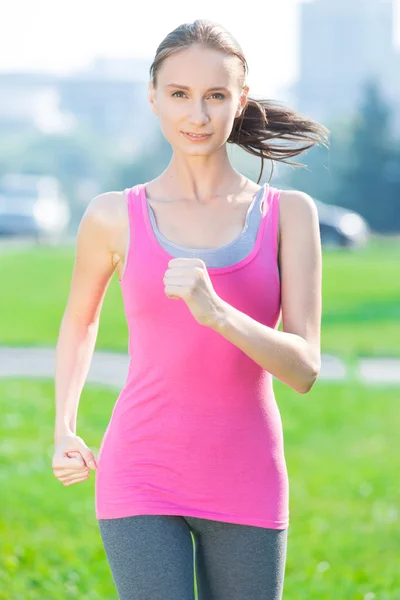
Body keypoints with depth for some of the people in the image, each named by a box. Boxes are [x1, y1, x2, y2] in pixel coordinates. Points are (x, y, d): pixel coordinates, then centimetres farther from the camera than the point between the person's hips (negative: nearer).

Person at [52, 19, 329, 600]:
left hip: (245, 487, 2)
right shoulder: (114, 218, 0)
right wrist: (63, 433, 16)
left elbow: (304, 368, -9)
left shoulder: (289, 214, 0)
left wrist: (216, 312, -25)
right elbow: (80, 319, 21)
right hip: (143, 483, -2)